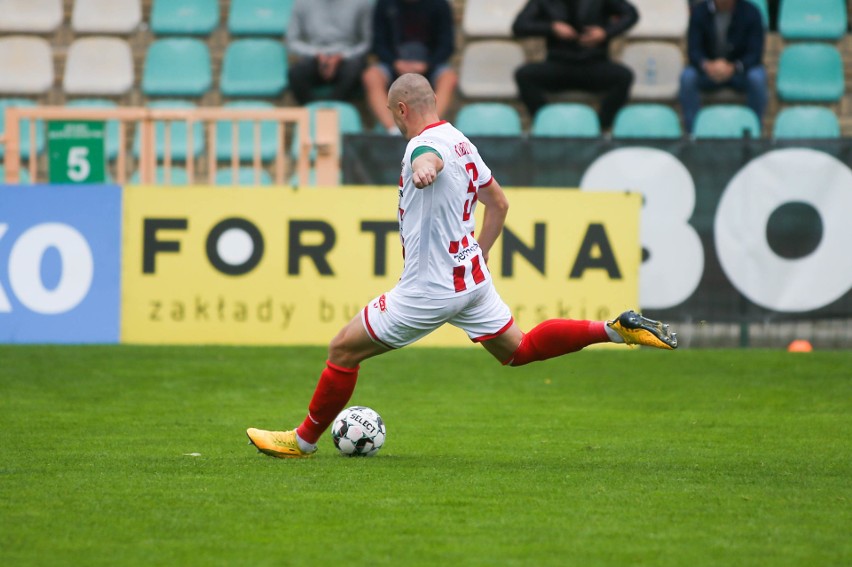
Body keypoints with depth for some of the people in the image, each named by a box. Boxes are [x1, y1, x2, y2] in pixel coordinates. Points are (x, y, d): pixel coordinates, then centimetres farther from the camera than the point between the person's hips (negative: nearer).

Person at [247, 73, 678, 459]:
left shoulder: (424, 143, -19)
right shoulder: (460, 142, 10)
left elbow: (430, 158, -47)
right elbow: (498, 203, 20)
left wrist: (423, 168, -70)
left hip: (429, 288, -9)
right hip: (471, 276, 9)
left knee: (343, 350, 1)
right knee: (517, 351, 19)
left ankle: (304, 440, 11)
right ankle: (615, 330, 7)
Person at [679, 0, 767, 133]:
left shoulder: (750, 12, -12)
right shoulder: (699, 11, -8)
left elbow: (755, 53, -16)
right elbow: (693, 50, -12)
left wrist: (733, 68, -37)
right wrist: (707, 65, -36)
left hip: (740, 69, -1)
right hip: (708, 70, 1)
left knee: (757, 78, -33)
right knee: (687, 77, -29)